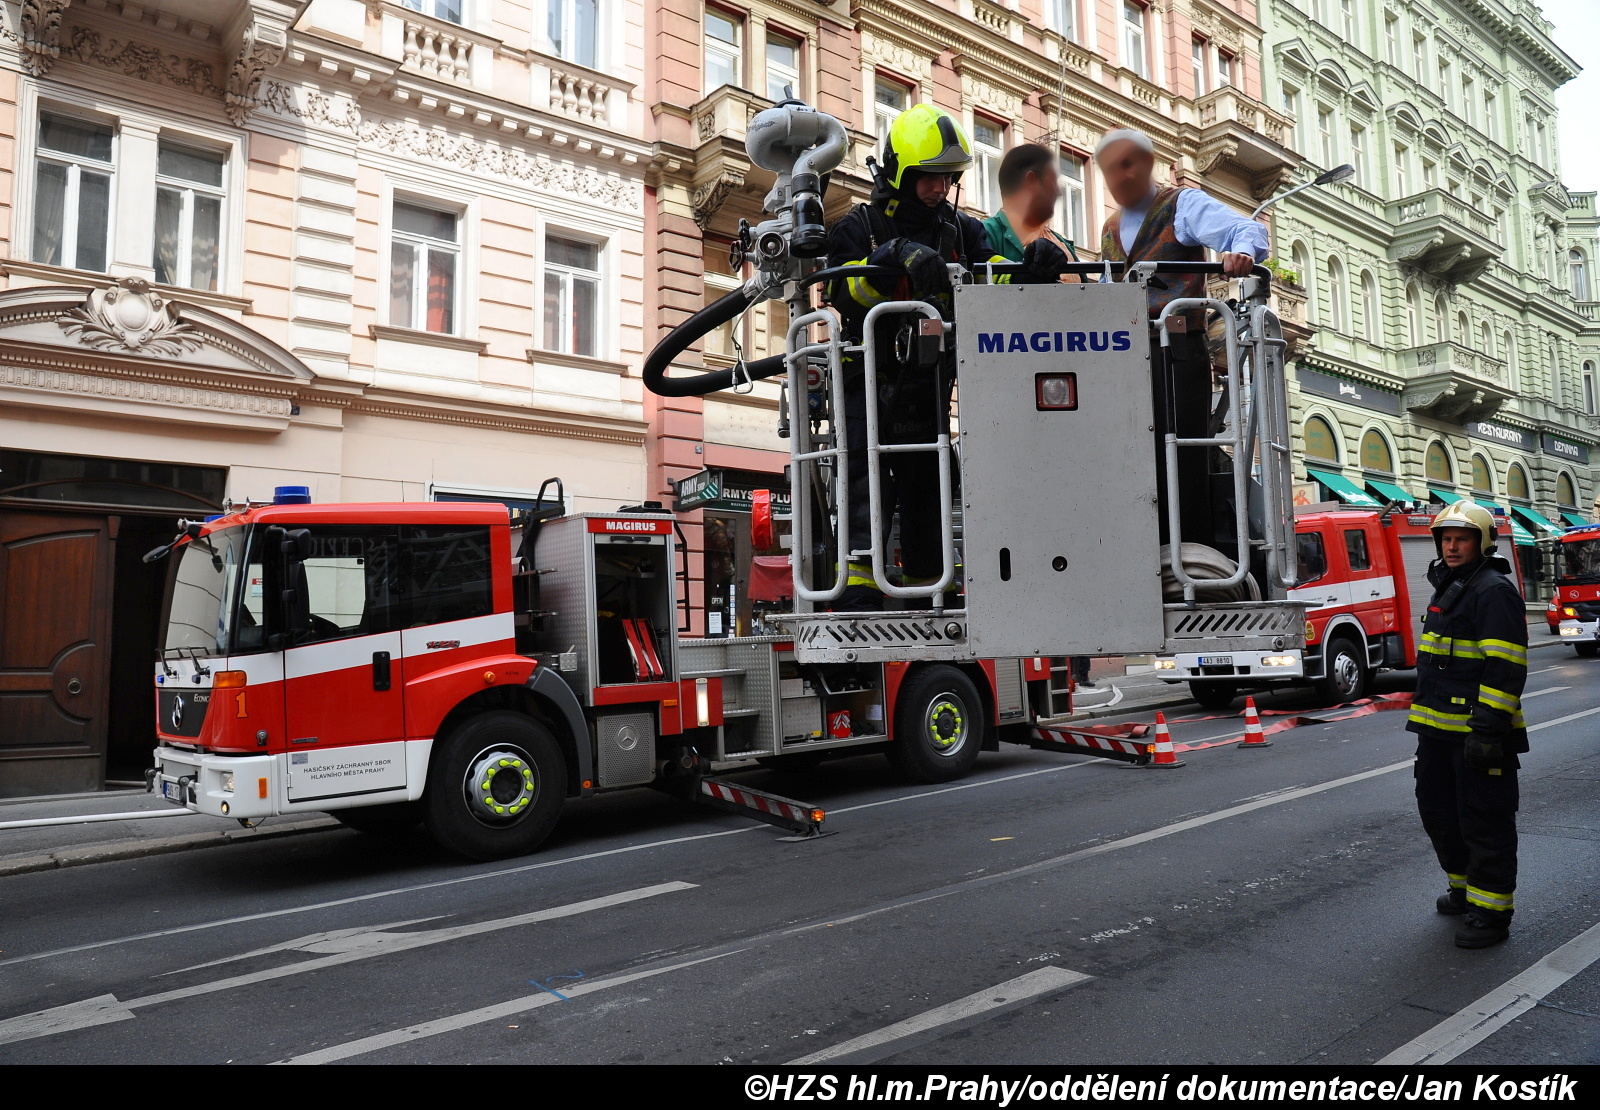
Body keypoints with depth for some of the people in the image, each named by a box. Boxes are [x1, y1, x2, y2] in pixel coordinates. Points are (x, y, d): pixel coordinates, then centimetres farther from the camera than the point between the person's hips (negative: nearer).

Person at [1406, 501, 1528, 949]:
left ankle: (1490, 911, 9)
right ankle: (1465, 888, 34)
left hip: (1478, 731, -10)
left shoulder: (1494, 591, -12)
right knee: (1437, 809, 18)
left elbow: (1505, 668, -20)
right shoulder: (1448, 588, 18)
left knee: (1484, 822, -1)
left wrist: (1489, 729, -24)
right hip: (1439, 728, 10)